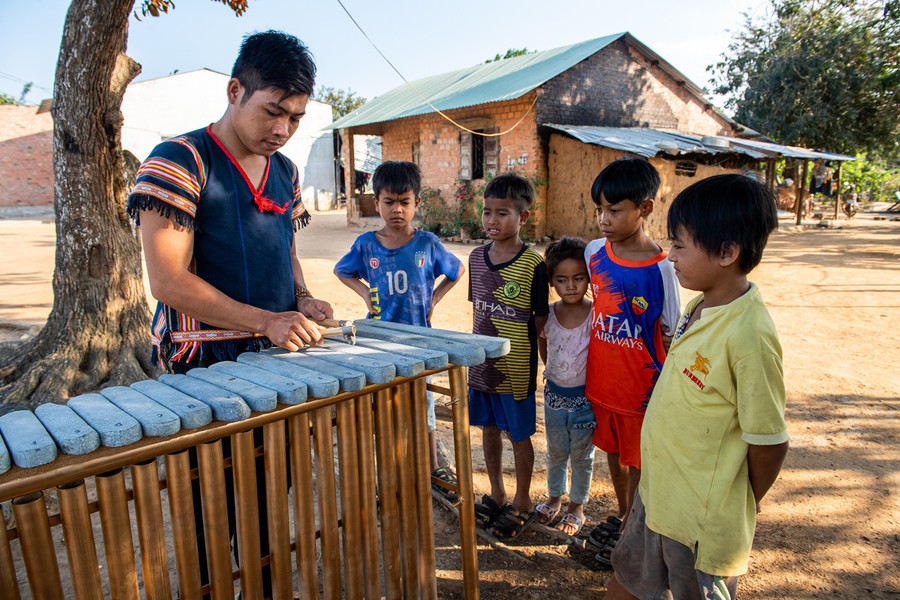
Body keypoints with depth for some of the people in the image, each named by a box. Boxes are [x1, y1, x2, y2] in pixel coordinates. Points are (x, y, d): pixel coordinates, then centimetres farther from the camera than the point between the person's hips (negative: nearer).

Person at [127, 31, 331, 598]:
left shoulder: (286, 172, 9)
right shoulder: (178, 162, -12)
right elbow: (169, 281, -18)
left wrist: (301, 300, -1)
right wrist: (265, 320, -24)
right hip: (204, 369, -6)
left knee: (273, 496, 18)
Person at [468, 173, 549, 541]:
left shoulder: (533, 265, -14)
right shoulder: (477, 257, 3)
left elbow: (540, 318, -8)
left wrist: (516, 346, -8)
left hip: (516, 367, -5)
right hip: (482, 363, 6)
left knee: (519, 435, 9)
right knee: (489, 428, 18)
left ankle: (523, 502, 29)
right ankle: (496, 494, 37)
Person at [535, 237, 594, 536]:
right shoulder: (548, 314, -6)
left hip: (585, 396, -3)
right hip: (554, 393, 3)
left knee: (582, 455, 14)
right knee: (555, 452, 19)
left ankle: (577, 507, 33)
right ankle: (554, 498, 40)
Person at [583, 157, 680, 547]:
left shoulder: (660, 269, -18)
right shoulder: (594, 252, -3)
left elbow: (669, 335, -11)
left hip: (640, 384, -5)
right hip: (600, 380, 5)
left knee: (639, 460, 13)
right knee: (613, 451, 22)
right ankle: (622, 513, 44)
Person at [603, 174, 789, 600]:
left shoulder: (748, 333, -28)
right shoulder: (699, 308, -2)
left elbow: (769, 441, -20)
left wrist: (745, 504, -4)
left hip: (703, 517, -7)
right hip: (657, 492, 7)